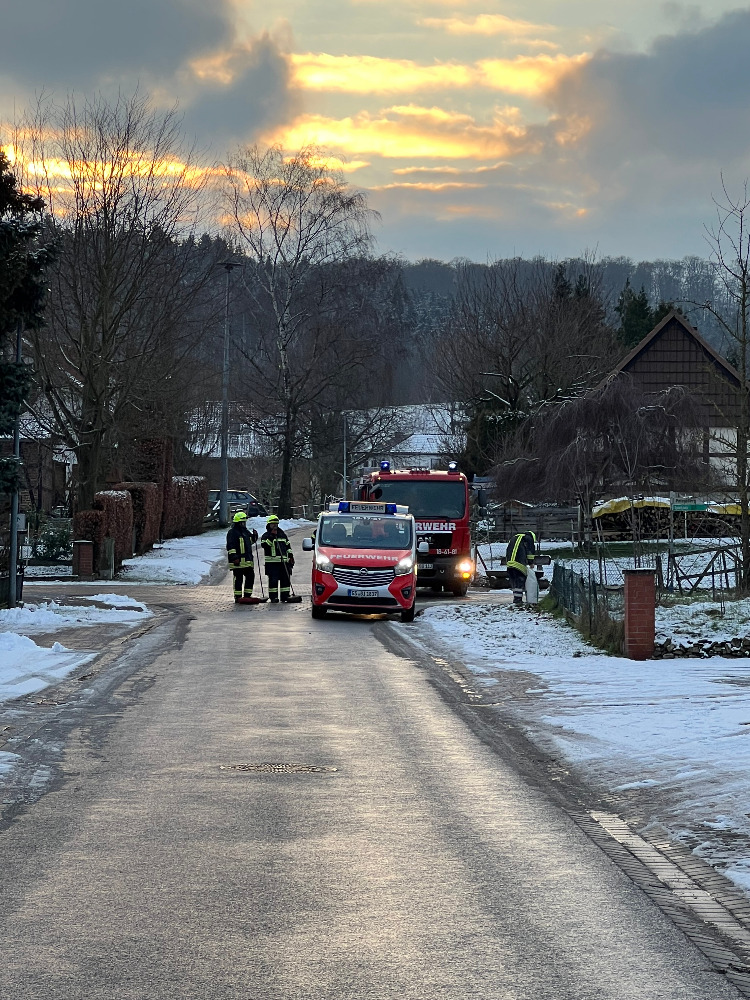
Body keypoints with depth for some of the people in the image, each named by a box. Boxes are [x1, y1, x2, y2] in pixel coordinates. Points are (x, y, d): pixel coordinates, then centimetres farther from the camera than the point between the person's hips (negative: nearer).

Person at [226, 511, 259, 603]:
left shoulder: (245, 531, 18)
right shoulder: (232, 532, -8)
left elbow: (251, 541, 29)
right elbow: (230, 546, -14)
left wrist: (254, 536, 7)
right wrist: (234, 557, -22)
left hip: (248, 560, 8)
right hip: (238, 561, -8)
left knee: (250, 577, 10)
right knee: (238, 579, -4)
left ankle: (247, 595, 19)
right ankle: (238, 597, 0)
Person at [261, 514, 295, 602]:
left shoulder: (283, 534, 19)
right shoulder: (266, 535, 5)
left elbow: (288, 546, 22)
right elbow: (264, 545, -13)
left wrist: (291, 556, 15)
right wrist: (271, 536, -17)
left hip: (284, 561, 4)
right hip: (272, 561, -4)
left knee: (285, 579, 3)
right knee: (273, 579, -8)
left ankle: (285, 596, 9)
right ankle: (273, 597, -5)